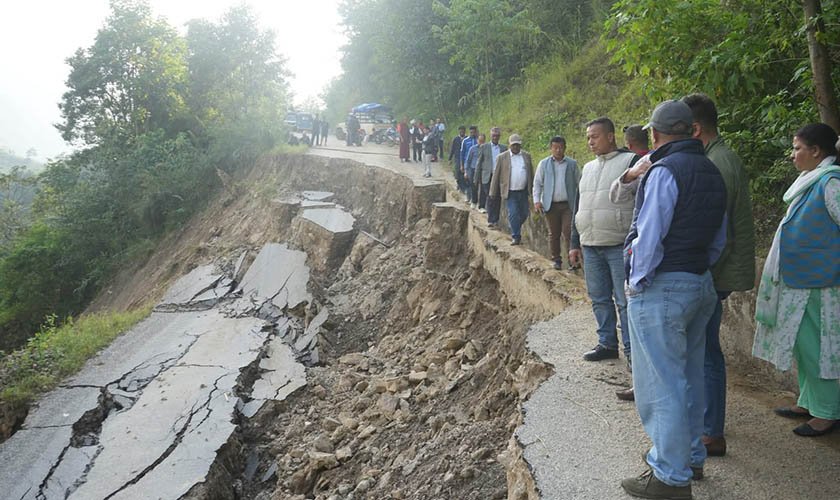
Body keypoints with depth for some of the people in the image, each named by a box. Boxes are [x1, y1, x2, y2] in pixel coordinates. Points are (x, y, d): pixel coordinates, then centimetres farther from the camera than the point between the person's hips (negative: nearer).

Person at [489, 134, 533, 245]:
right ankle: (516, 236, 2)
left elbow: (531, 173, 13)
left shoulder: (527, 156, 7)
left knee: (524, 214, 10)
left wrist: (532, 189, 11)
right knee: (513, 214, -8)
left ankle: (514, 230, 34)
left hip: (523, 191, 4)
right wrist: (493, 193, 0)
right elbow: (496, 175, 1)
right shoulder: (502, 157, -1)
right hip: (510, 192, -3)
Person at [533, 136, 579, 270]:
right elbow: (537, 183, 7)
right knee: (553, 234, 7)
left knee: (568, 233, -8)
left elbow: (578, 183, 10)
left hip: (568, 204, -1)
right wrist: (536, 200, -5)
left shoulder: (572, 164, 6)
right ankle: (557, 260, 18)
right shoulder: (544, 164, 6)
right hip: (551, 205, 1)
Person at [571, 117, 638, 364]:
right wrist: (575, 244, 18)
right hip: (590, 247, 7)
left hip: (620, 246, -6)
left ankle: (631, 349, 6)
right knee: (599, 299, 12)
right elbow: (578, 207, 22)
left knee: (625, 301, -3)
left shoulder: (631, 161, -2)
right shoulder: (588, 168, 18)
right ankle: (607, 343, 24)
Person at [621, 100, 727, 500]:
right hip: (701, 284, 9)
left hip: (661, 288, -9)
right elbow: (720, 238, 17)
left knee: (661, 384, 0)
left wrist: (637, 282, -9)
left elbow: (649, 237, -21)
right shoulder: (712, 172, 12)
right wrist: (699, 269, 18)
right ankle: (691, 456, 34)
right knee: (689, 375, 20)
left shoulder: (664, 171, -16)